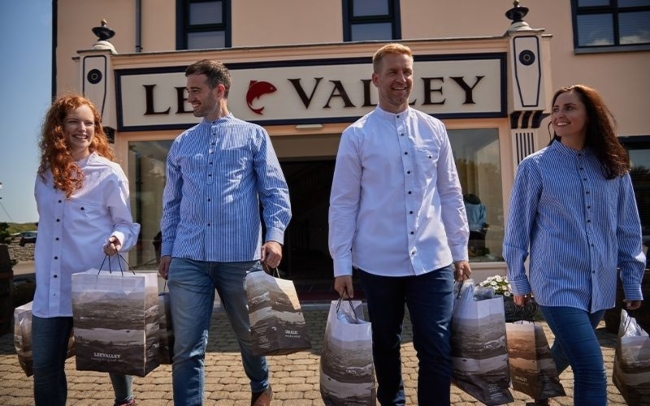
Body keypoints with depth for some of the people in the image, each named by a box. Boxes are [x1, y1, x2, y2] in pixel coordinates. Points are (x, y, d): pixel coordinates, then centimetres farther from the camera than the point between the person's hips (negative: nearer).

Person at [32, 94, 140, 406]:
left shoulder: (109, 173, -6)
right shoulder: (46, 172, 9)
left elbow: (128, 225, -3)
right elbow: (48, 225, 18)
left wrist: (117, 239, -24)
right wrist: (41, 264, 11)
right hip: (52, 285, 4)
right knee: (45, 365, 7)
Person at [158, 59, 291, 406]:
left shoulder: (253, 136, 6)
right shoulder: (181, 143, 15)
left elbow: (275, 191, 0)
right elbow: (171, 202, 18)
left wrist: (274, 235, -14)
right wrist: (167, 249, 13)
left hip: (240, 256, -2)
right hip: (187, 258, 2)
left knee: (249, 333, 15)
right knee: (187, 346, 2)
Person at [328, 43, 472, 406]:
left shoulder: (435, 130, 7)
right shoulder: (357, 135, -2)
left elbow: (451, 195, 10)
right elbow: (343, 203, -3)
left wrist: (460, 249, 9)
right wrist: (342, 265, -5)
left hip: (433, 261, 2)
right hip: (378, 264, -1)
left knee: (438, 352, 3)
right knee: (385, 348, 15)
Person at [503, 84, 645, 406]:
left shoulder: (613, 167, 5)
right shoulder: (534, 166, -6)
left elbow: (628, 229, 10)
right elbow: (518, 227, -2)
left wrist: (633, 281, 8)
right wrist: (518, 280, 1)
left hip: (601, 286, 5)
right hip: (558, 283, -4)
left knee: (567, 352, 22)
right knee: (591, 370, -11)